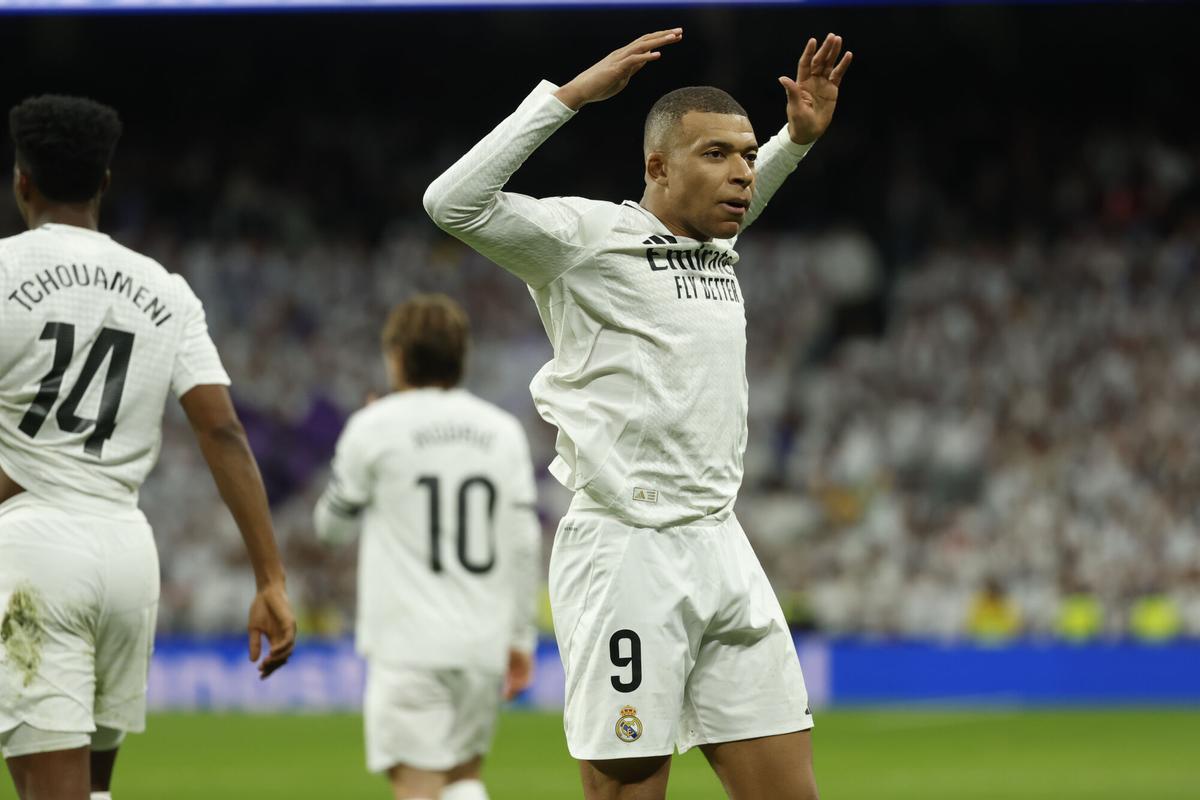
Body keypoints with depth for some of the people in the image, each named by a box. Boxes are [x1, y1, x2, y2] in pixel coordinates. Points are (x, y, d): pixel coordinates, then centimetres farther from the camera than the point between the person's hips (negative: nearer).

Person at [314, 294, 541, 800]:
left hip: (409, 644, -4)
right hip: (483, 643, 4)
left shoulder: (374, 428, -3)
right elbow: (525, 544, 6)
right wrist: (521, 639, 12)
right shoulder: (504, 430, 7)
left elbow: (332, 525, 11)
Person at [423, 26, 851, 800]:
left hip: (722, 548, 7)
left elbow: (740, 201, 43)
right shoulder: (587, 234, -4)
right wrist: (571, 95, -19)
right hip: (626, 555, -7)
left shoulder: (721, 250, 17)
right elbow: (454, 202, -19)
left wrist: (798, 136, 25)